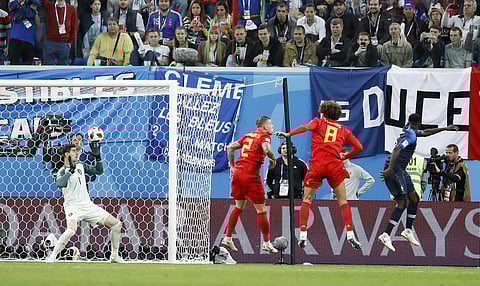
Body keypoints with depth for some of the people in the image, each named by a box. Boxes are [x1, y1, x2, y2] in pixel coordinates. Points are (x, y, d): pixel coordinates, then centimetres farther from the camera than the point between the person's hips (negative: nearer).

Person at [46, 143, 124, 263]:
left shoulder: (80, 165, 11)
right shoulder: (63, 171, -9)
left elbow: (99, 171, 16)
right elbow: (59, 184, -30)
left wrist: (98, 157, 4)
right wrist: (70, 171, -30)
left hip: (88, 205, 7)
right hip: (73, 207, -7)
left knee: (116, 224, 3)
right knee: (71, 230, -36)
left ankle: (114, 255, 16)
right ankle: (51, 257, -25)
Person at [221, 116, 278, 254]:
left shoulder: (248, 136, 17)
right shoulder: (265, 137, -3)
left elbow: (230, 147, 18)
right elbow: (266, 150, -24)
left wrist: (232, 166, 21)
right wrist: (273, 159, -4)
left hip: (237, 173, 7)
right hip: (251, 175, -7)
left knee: (239, 207, 21)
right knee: (261, 210, 3)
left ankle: (227, 238, 19)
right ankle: (267, 243, 7)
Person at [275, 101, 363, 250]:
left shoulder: (319, 122, 13)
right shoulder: (344, 130, 20)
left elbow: (305, 127, -8)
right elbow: (359, 147, 18)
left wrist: (288, 134, -7)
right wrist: (346, 156, 32)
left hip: (317, 164, -2)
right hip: (336, 165, 2)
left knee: (307, 199, 8)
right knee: (342, 201, 9)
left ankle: (303, 236, -2)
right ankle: (350, 235, -3)